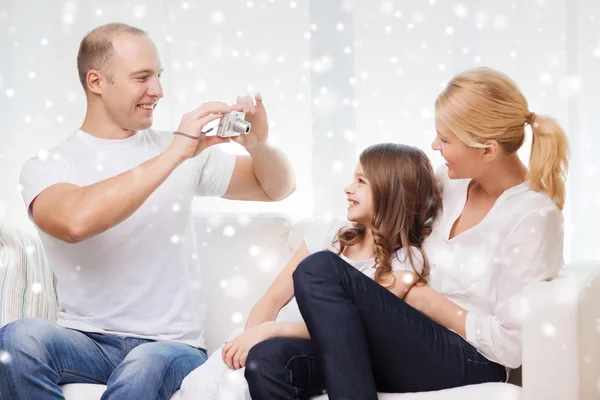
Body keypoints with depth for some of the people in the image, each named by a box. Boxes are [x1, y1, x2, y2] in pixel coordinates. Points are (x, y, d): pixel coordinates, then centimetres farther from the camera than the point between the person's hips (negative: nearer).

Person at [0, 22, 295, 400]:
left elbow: (279, 188, 16)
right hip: (86, 341, 0)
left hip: (171, 344, 0)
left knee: (146, 367, -36)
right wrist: (174, 155, -22)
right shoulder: (47, 166, -1)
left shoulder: (188, 153, 10)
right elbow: (77, 221, -24)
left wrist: (258, 145, -7)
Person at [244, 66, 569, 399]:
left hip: (466, 363, -7)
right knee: (268, 360, -20)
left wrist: (429, 300, -6)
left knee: (320, 270, -25)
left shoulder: (533, 217, -11)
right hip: (413, 342, 8)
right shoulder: (452, 179, 10)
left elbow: (510, 346, -13)